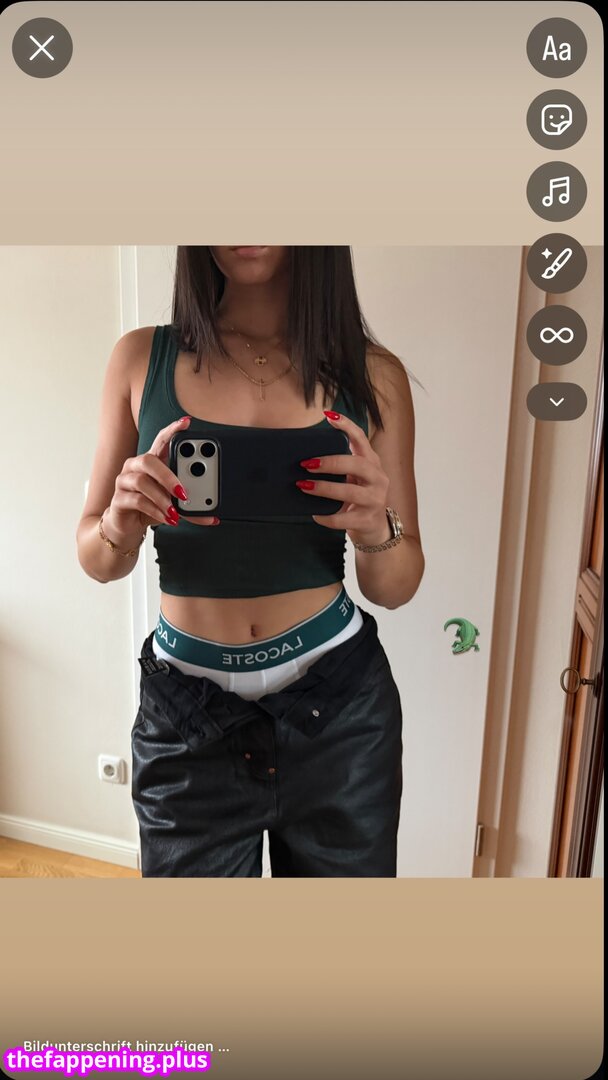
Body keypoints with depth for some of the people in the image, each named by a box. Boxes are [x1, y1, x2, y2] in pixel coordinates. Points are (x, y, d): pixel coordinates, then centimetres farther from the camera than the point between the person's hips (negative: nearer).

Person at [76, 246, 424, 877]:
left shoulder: (373, 375, -4)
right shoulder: (142, 359, -3)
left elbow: (396, 589, 0)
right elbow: (98, 563, 3)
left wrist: (377, 533, -22)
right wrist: (120, 528, -20)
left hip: (340, 706, 1)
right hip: (185, 712, 0)